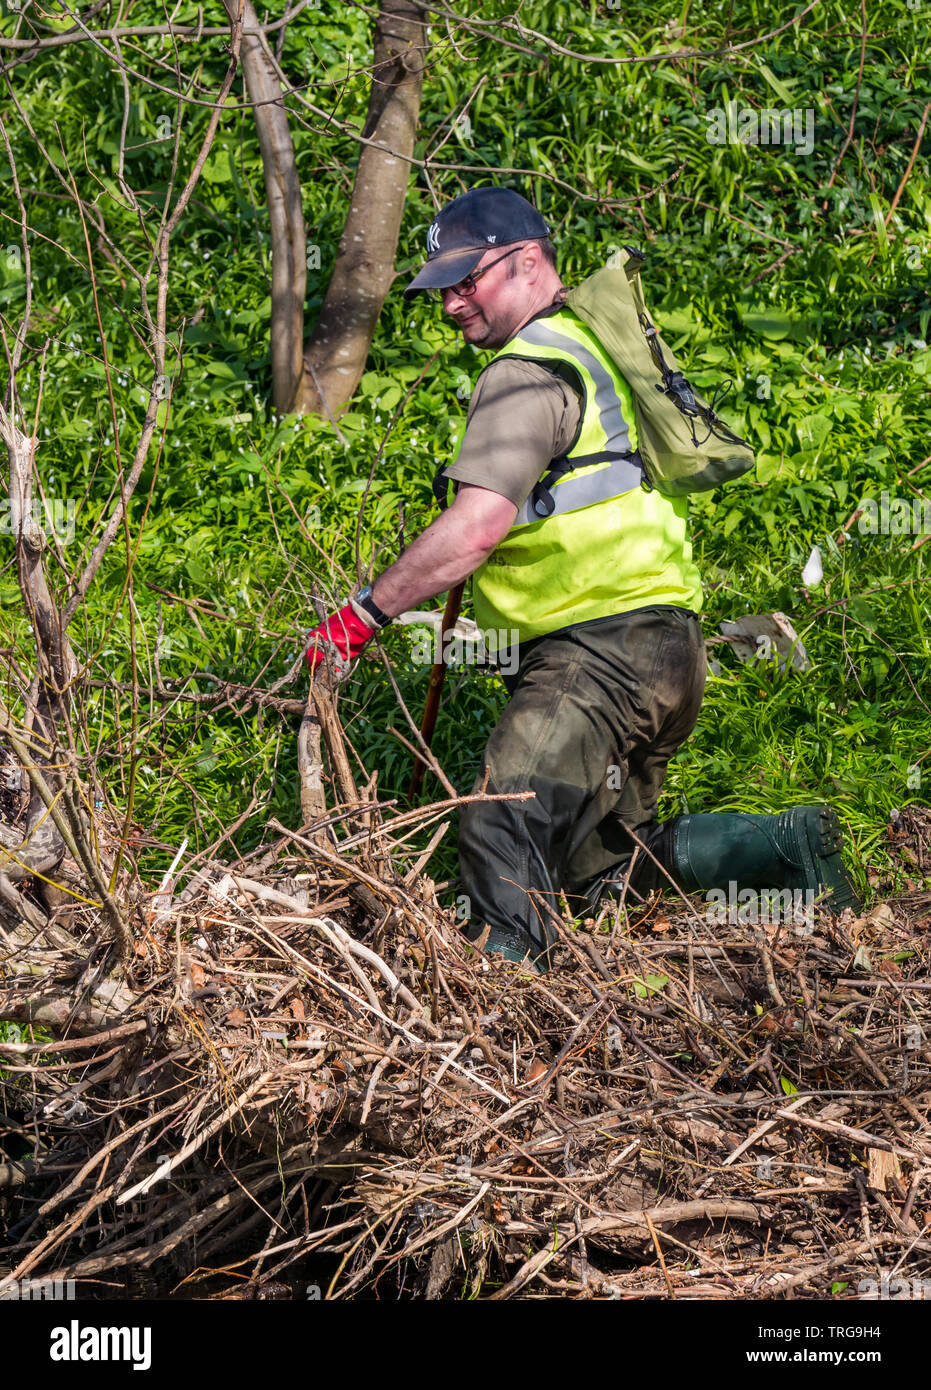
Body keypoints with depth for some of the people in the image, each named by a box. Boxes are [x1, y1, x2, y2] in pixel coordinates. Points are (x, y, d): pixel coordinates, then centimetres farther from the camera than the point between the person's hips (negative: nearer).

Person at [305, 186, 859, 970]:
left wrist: (363, 616, -18)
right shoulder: (594, 346, 22)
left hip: (604, 645, -11)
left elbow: (476, 529, -22)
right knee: (600, 864, 16)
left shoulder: (530, 368, -10)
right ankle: (788, 846, 14)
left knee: (503, 830, -22)